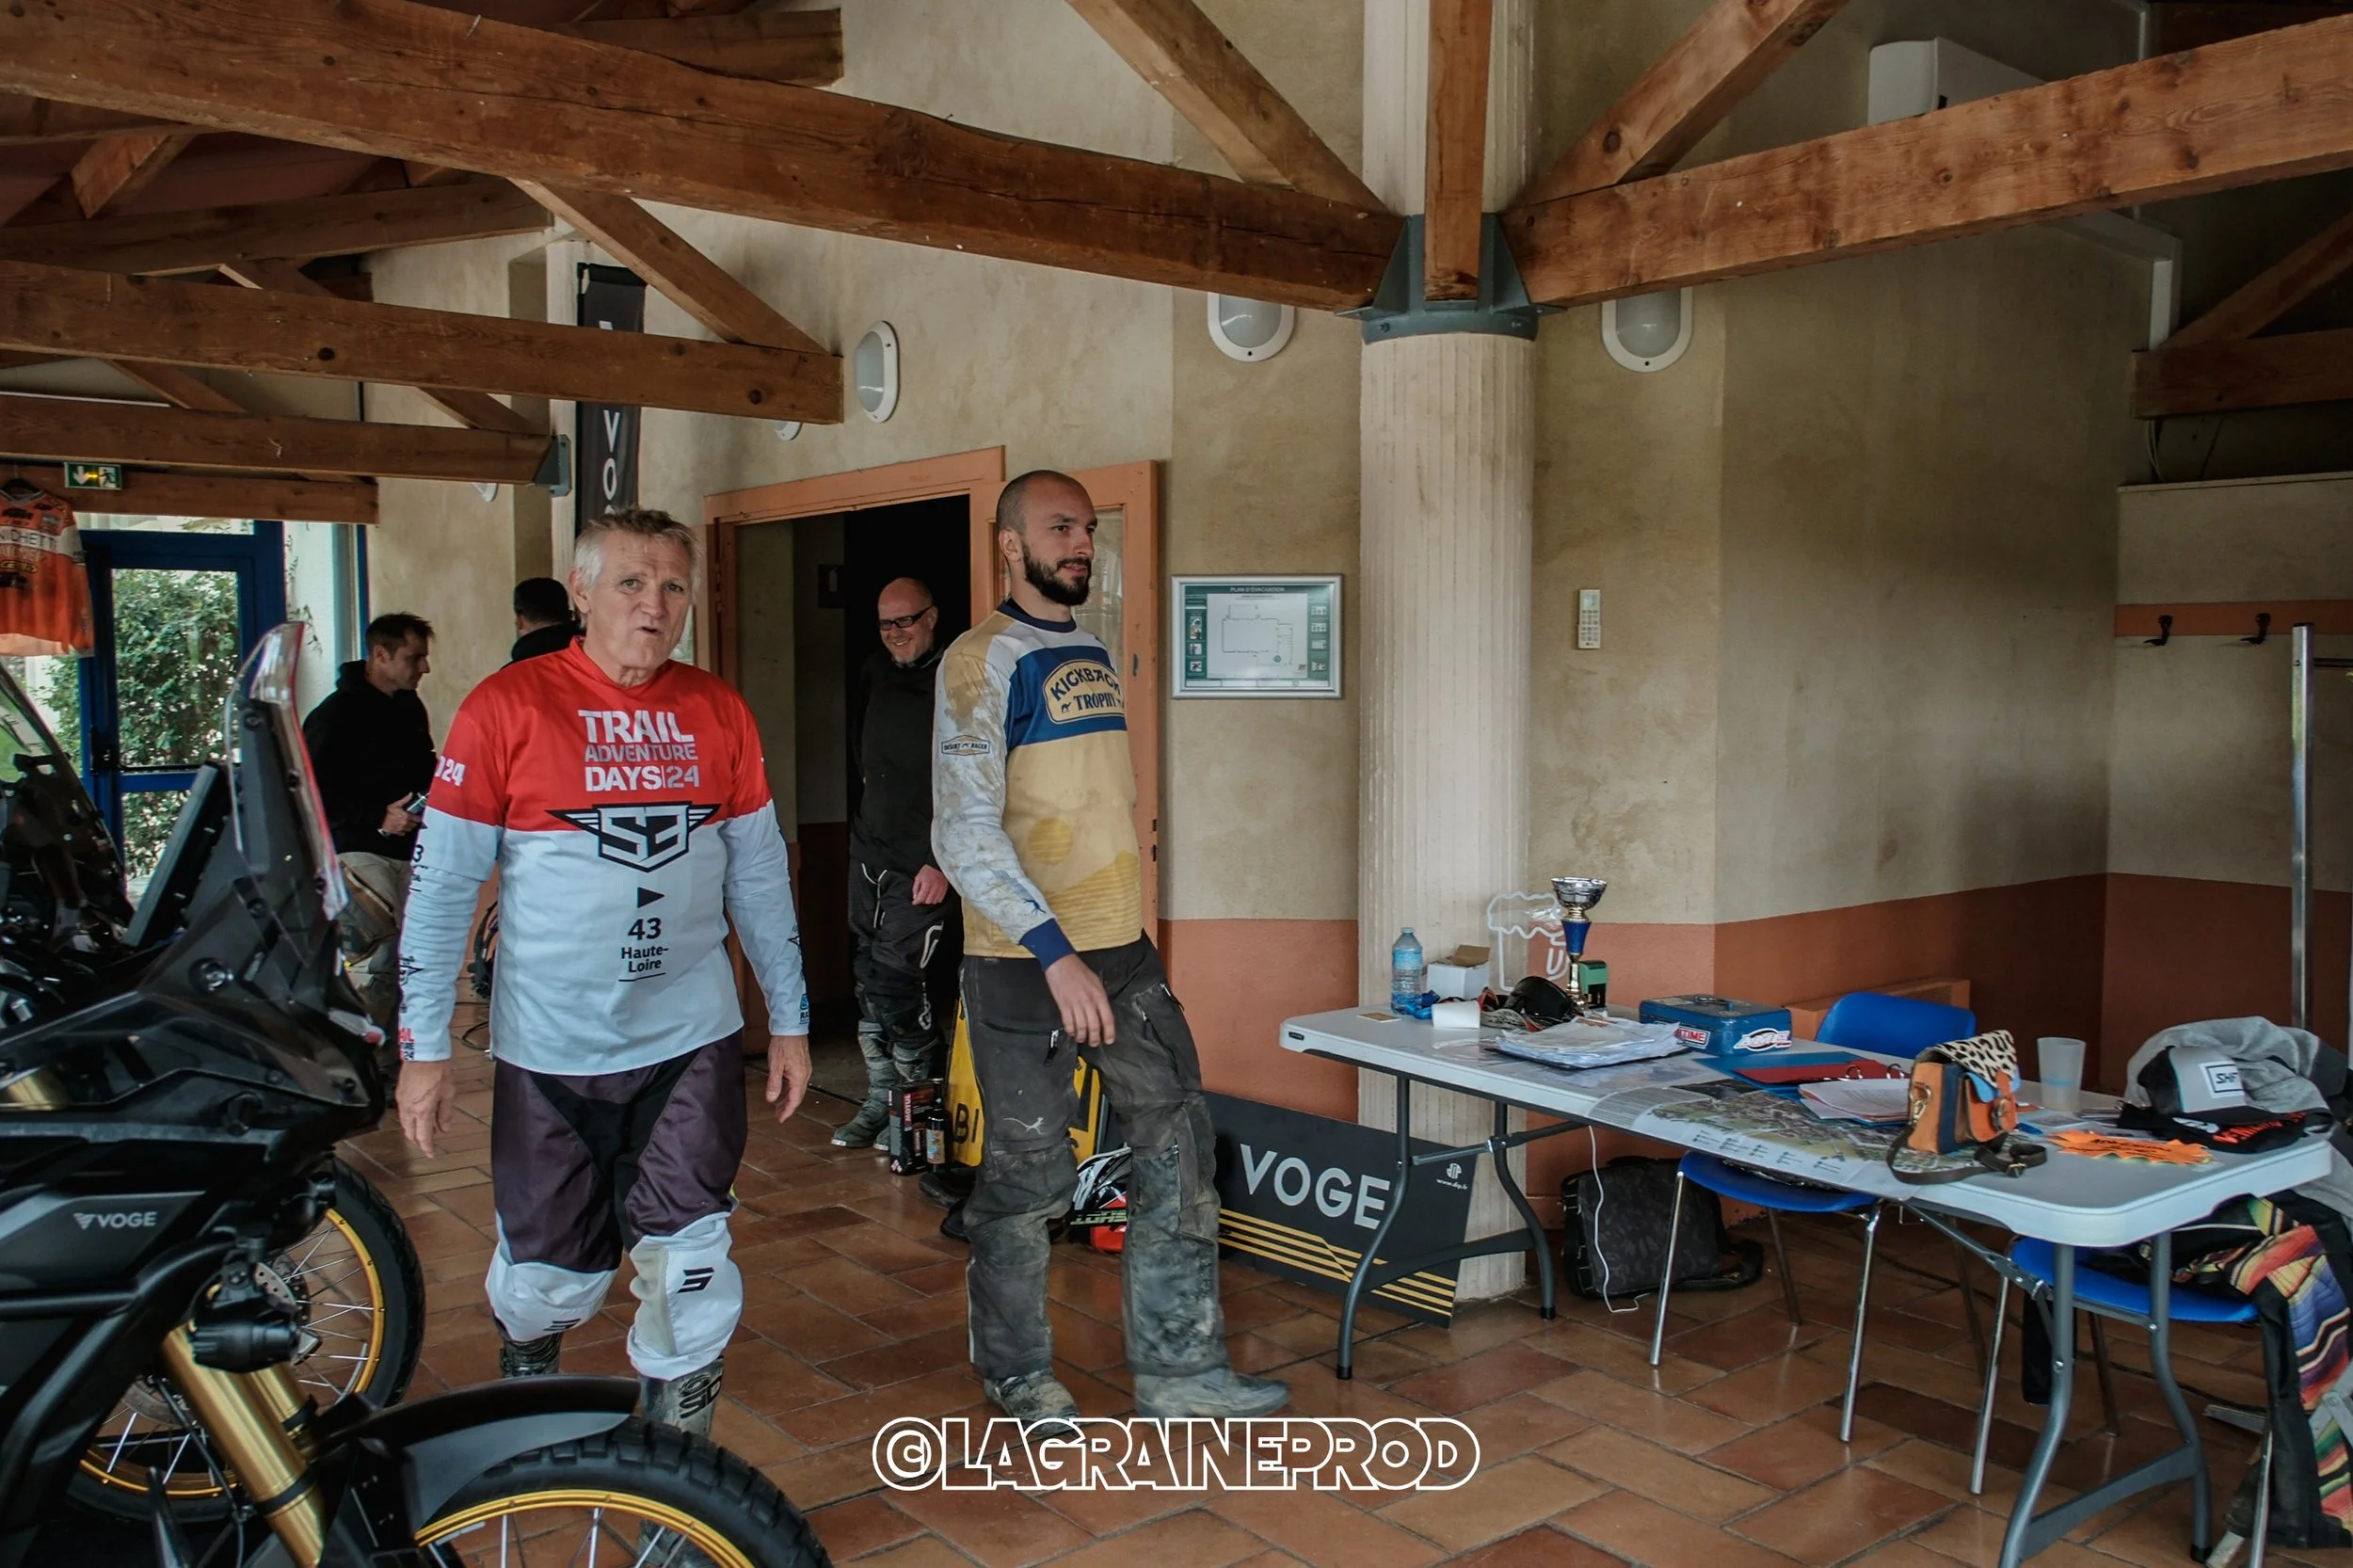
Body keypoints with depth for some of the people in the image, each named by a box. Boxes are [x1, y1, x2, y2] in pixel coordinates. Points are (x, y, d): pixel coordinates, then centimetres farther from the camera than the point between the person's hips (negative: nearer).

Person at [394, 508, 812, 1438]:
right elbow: (441, 886, -3)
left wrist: (789, 1020, 12)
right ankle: (525, 1370, 45)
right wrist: (424, 1046, -5)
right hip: (548, 1053, -1)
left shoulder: (719, 715, 5)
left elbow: (761, 876, 12)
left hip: (691, 1045, 2)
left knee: (689, 1267, -5)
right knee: (548, 1271, 11)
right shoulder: (508, 708, -5)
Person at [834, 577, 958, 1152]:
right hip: (869, 847, 8)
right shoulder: (875, 675, 10)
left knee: (894, 977, -11)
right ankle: (880, 1102, 21)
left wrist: (943, 862, -20)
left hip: (923, 863, -7)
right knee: (868, 980, 10)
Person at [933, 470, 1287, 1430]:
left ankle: (1177, 1369, 20)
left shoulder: (1094, 654, 13)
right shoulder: (983, 662, -11)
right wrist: (1056, 955, -25)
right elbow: (965, 834, -19)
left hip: (1123, 953, 7)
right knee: (1027, 1179, 5)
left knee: (1180, 1151, 7)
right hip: (1024, 965, -7)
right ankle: (1022, 1383, 25)